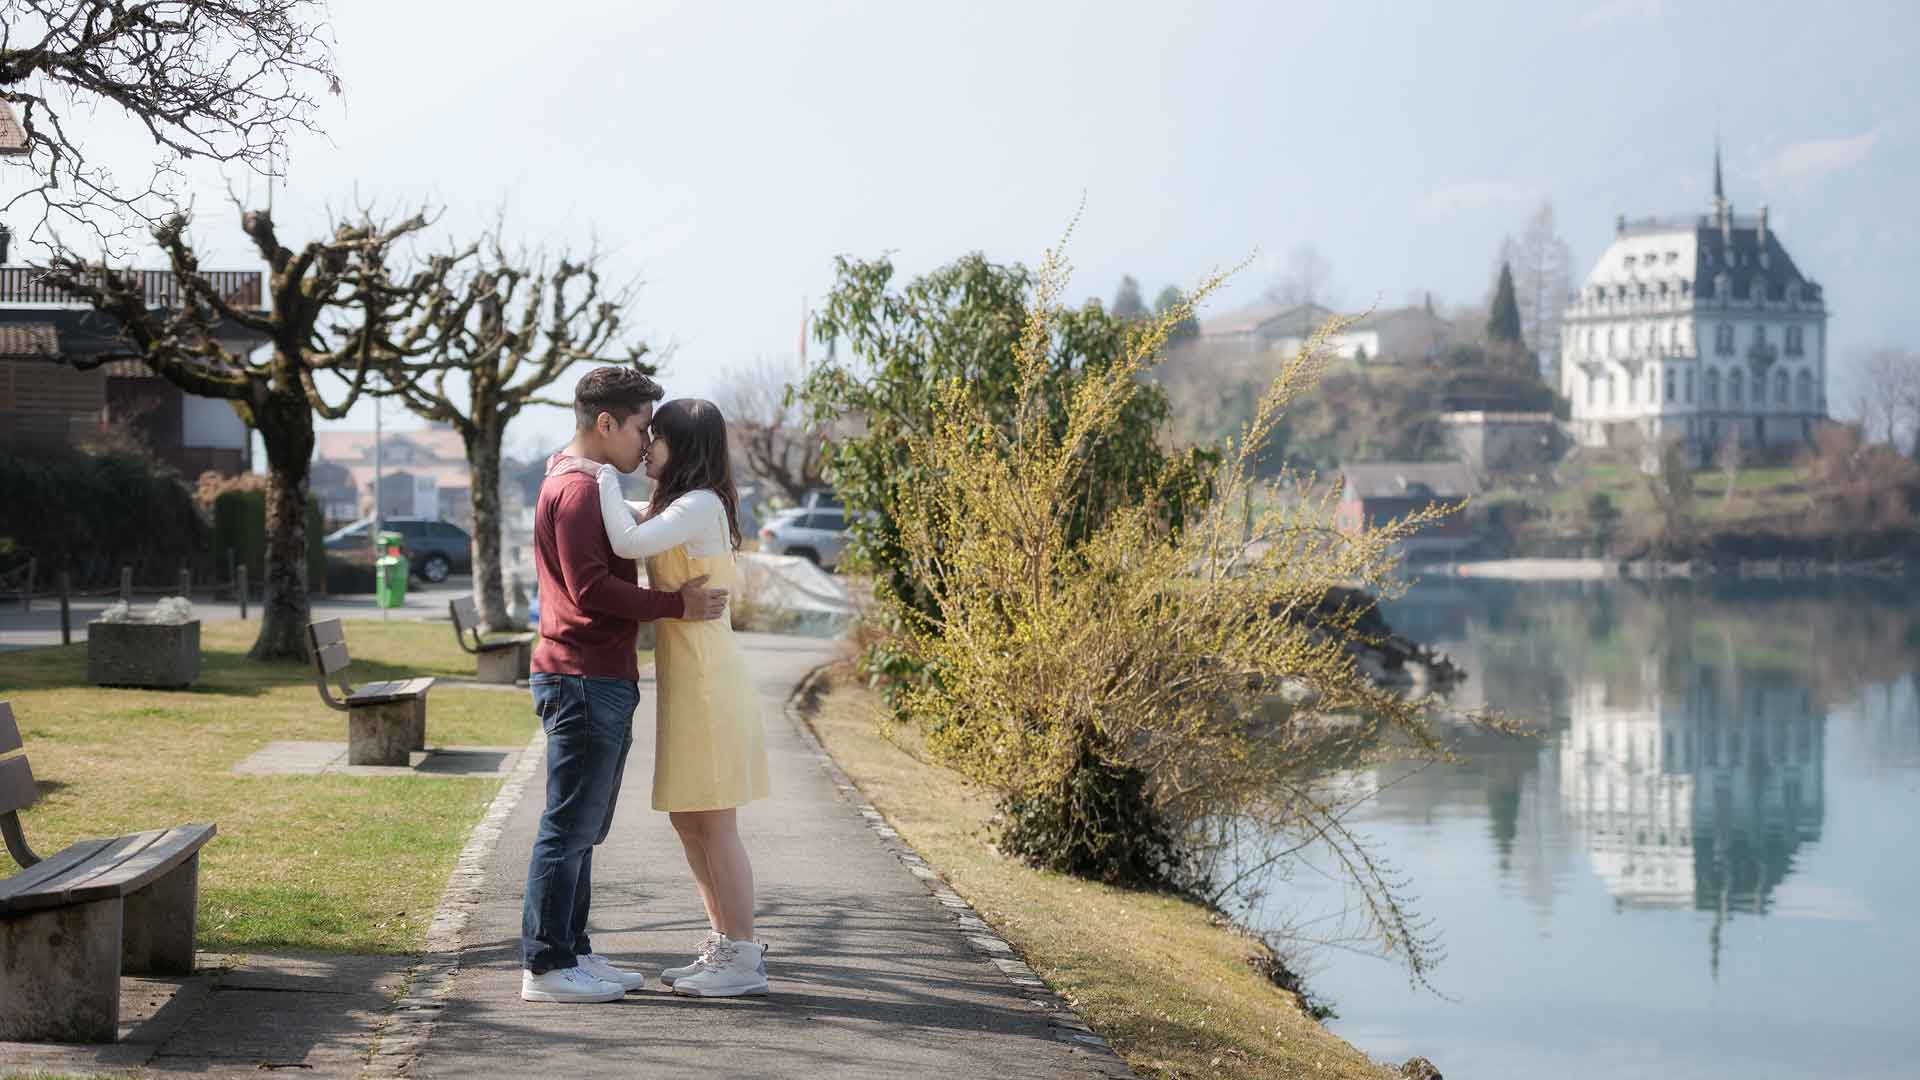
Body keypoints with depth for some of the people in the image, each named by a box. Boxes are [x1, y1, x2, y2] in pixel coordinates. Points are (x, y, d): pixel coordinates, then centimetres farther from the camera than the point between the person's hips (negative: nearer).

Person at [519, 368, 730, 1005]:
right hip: (585, 681, -11)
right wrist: (674, 605, -17)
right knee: (570, 826, -7)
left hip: (599, 682, 11)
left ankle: (572, 953, 20)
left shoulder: (580, 486, 21)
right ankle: (546, 965, -3)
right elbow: (591, 589, -21)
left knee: (582, 827, 14)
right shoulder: (578, 490, -13)